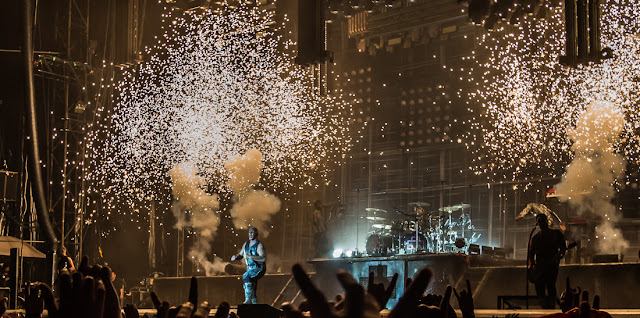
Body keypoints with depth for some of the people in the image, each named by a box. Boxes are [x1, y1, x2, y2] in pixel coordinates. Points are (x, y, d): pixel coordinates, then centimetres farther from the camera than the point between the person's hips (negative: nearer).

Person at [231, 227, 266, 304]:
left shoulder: (259, 245, -15)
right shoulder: (246, 244, 8)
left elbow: (263, 258, -28)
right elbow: (240, 255, 20)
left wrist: (250, 256, -33)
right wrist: (235, 257, -3)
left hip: (259, 269, -8)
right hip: (250, 269, 8)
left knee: (246, 277, -33)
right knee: (252, 290, 12)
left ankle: (248, 300, -34)